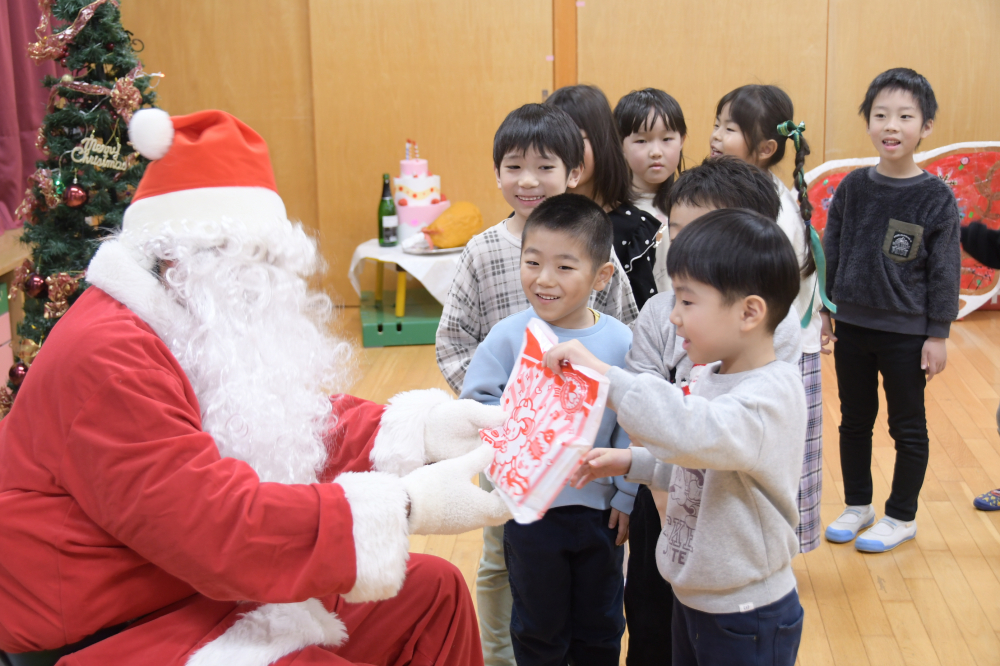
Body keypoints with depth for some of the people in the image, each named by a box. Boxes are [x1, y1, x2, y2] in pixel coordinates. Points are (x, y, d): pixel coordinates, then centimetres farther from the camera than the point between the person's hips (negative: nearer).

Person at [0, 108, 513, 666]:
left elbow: (304, 424, 6)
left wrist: (423, 431, -10)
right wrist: (404, 508, -33)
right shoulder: (108, 359, -25)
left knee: (433, 591, 7)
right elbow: (222, 525, -32)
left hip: (205, 587, 10)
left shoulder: (210, 335, 8)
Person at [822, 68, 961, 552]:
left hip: (906, 332, -3)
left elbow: (945, 272, -7)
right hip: (851, 327, 3)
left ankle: (902, 517, 27)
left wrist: (938, 335, -8)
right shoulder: (853, 187, -2)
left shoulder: (936, 197, -11)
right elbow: (831, 251, 6)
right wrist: (823, 311, 6)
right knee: (854, 421, 16)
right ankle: (857, 505, 34)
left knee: (908, 428, 11)